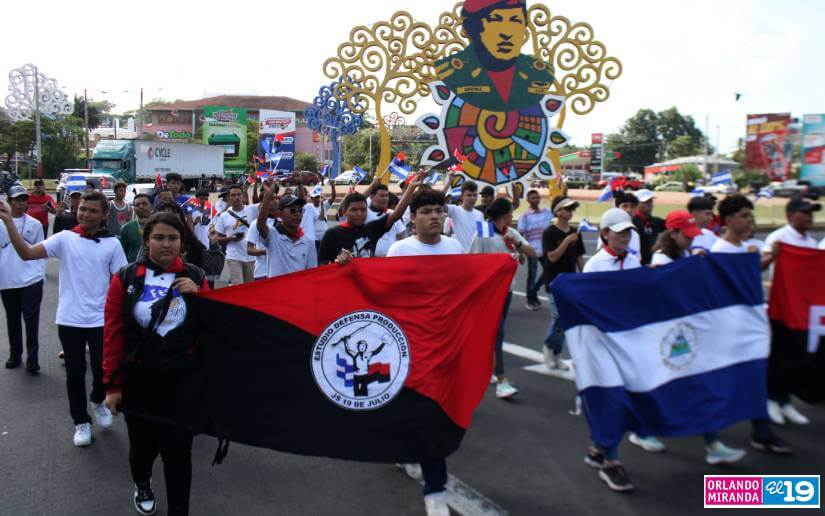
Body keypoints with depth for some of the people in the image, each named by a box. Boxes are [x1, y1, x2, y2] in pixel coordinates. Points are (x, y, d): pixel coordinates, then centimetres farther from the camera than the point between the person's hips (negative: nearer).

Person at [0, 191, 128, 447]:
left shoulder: (112, 244, -3)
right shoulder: (64, 238, -3)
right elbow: (27, 253, -15)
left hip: (101, 320, 0)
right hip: (69, 320, 0)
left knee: (102, 369, 6)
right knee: (75, 372, 11)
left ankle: (98, 402, 40)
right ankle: (81, 422, 29)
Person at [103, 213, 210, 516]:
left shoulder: (195, 277, -1)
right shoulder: (125, 278, -5)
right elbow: (113, 334, -4)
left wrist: (196, 295, -14)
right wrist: (112, 384, -3)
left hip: (182, 376, 0)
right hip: (138, 376, 0)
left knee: (177, 447, 1)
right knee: (143, 442, 17)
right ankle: (142, 484, 51)